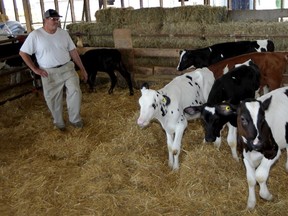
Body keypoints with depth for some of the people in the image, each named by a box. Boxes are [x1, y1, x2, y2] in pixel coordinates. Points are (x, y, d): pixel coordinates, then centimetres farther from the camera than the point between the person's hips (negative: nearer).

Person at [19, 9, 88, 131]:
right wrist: (35, 69, -6)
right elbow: (23, 53, -3)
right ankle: (59, 122, 31)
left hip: (67, 68, 2)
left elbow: (73, 51, 7)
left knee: (75, 91, -10)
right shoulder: (35, 35, -8)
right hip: (49, 73, -2)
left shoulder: (63, 33, 3)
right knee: (53, 100, 8)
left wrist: (82, 69, 7)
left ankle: (75, 119, 10)